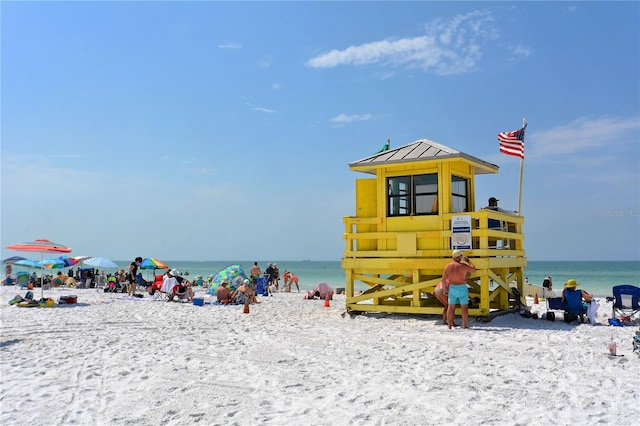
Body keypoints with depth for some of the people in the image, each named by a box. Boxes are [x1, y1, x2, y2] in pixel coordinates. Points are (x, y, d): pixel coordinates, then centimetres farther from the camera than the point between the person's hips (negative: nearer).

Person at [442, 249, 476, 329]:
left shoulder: (448, 266, -3)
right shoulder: (463, 266, -14)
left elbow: (443, 279, -2)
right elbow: (474, 270, 0)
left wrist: (445, 288, 10)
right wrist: (468, 261, 7)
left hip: (452, 288, 3)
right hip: (462, 288, -3)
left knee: (451, 307, 9)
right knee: (464, 307, 7)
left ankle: (450, 325, 9)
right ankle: (464, 326, 7)